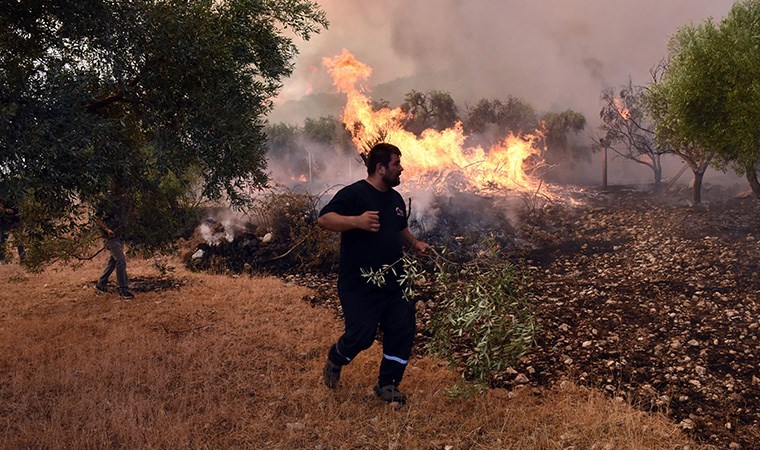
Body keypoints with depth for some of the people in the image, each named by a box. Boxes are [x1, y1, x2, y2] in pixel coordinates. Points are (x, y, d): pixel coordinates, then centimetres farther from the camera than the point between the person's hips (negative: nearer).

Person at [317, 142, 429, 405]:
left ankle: (387, 386, 20)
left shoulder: (395, 199, 14)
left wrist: (414, 243, 11)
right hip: (359, 285, -7)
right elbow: (324, 219, -22)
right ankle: (334, 362, 26)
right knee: (361, 335, -8)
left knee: (403, 332, 4)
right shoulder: (354, 194, -12)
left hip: (393, 283, 8)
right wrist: (357, 221, -36)